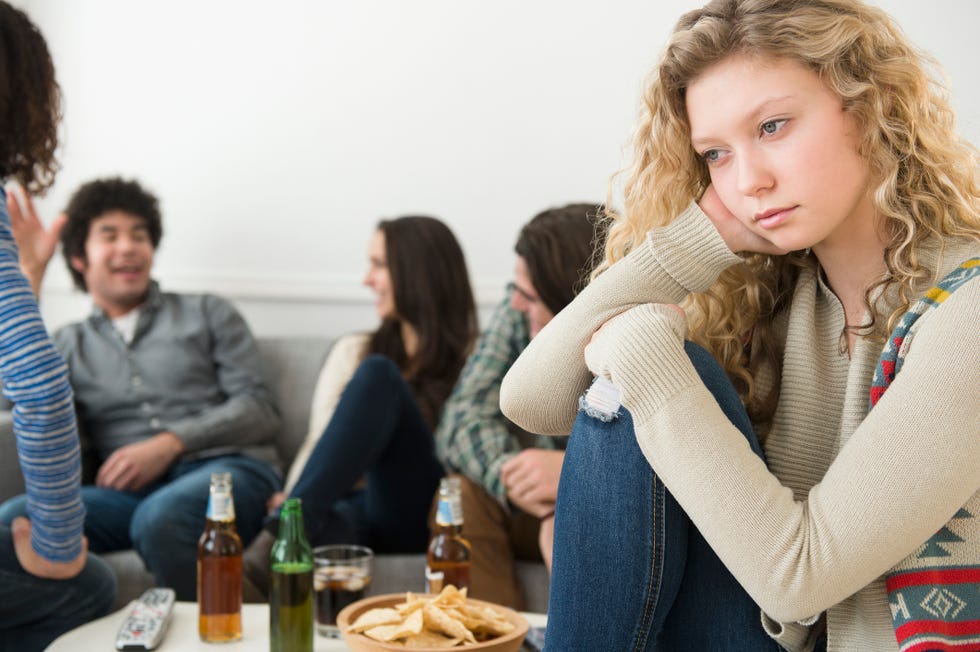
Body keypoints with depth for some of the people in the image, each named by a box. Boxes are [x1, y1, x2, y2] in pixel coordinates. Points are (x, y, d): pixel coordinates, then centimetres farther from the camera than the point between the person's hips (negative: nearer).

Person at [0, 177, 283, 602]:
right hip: (130, 491, 2)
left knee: (160, 518, -38)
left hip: (228, 470, -1)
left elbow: (260, 410, 9)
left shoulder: (207, 313, 20)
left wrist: (169, 444, -7)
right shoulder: (69, 344, 24)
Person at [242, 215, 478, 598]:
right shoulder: (354, 351, 23)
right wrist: (292, 501, -9)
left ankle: (272, 549, -40)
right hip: (348, 505, 2)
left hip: (417, 516, -2)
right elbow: (319, 440, 13)